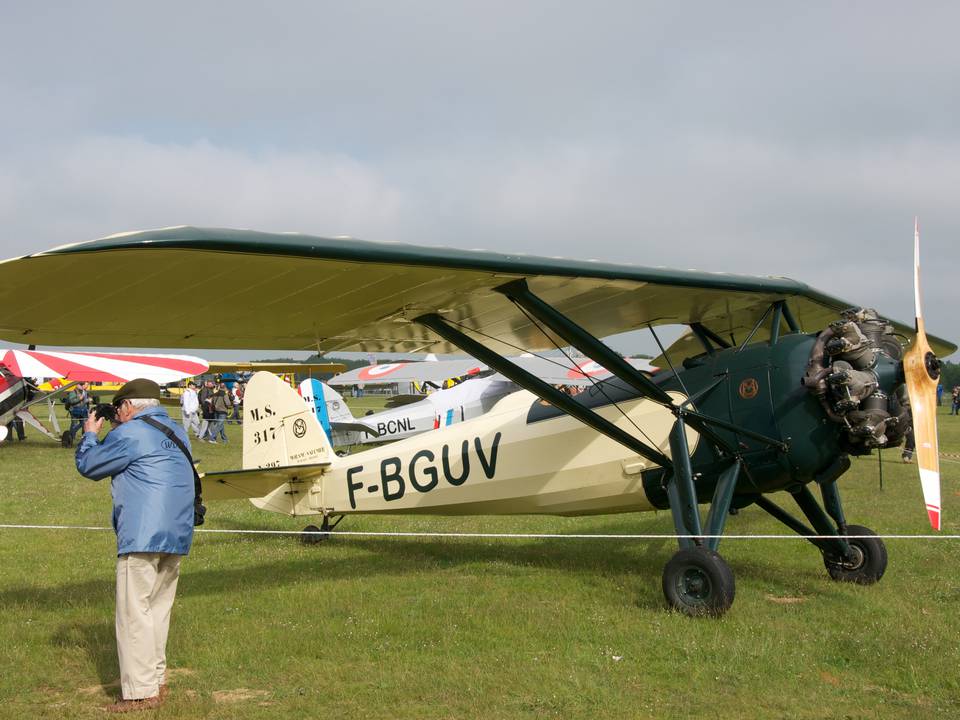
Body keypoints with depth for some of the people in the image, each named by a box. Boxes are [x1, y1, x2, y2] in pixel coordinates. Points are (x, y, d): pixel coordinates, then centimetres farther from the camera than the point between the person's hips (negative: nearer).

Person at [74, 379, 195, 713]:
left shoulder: (129, 434, -9)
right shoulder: (177, 432, 17)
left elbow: (88, 465, 0)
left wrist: (90, 435, 17)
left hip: (142, 537, -9)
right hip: (177, 535, 9)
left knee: (134, 612, -6)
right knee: (159, 608, 16)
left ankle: (141, 691, -7)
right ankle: (156, 679, 22)